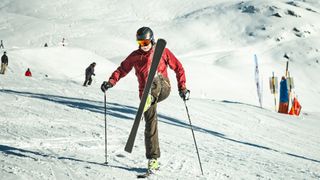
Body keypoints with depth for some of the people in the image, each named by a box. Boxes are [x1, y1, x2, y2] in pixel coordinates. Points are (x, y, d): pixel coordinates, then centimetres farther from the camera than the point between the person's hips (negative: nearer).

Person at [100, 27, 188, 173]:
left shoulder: (162, 51, 5)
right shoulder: (135, 56, 9)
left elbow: (178, 68, 9)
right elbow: (122, 69, 10)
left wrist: (182, 87, 2)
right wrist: (111, 82, -8)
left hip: (163, 89, -1)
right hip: (146, 93, 1)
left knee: (157, 76, -33)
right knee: (150, 124, -7)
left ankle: (150, 99, -58)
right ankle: (153, 160, -3)